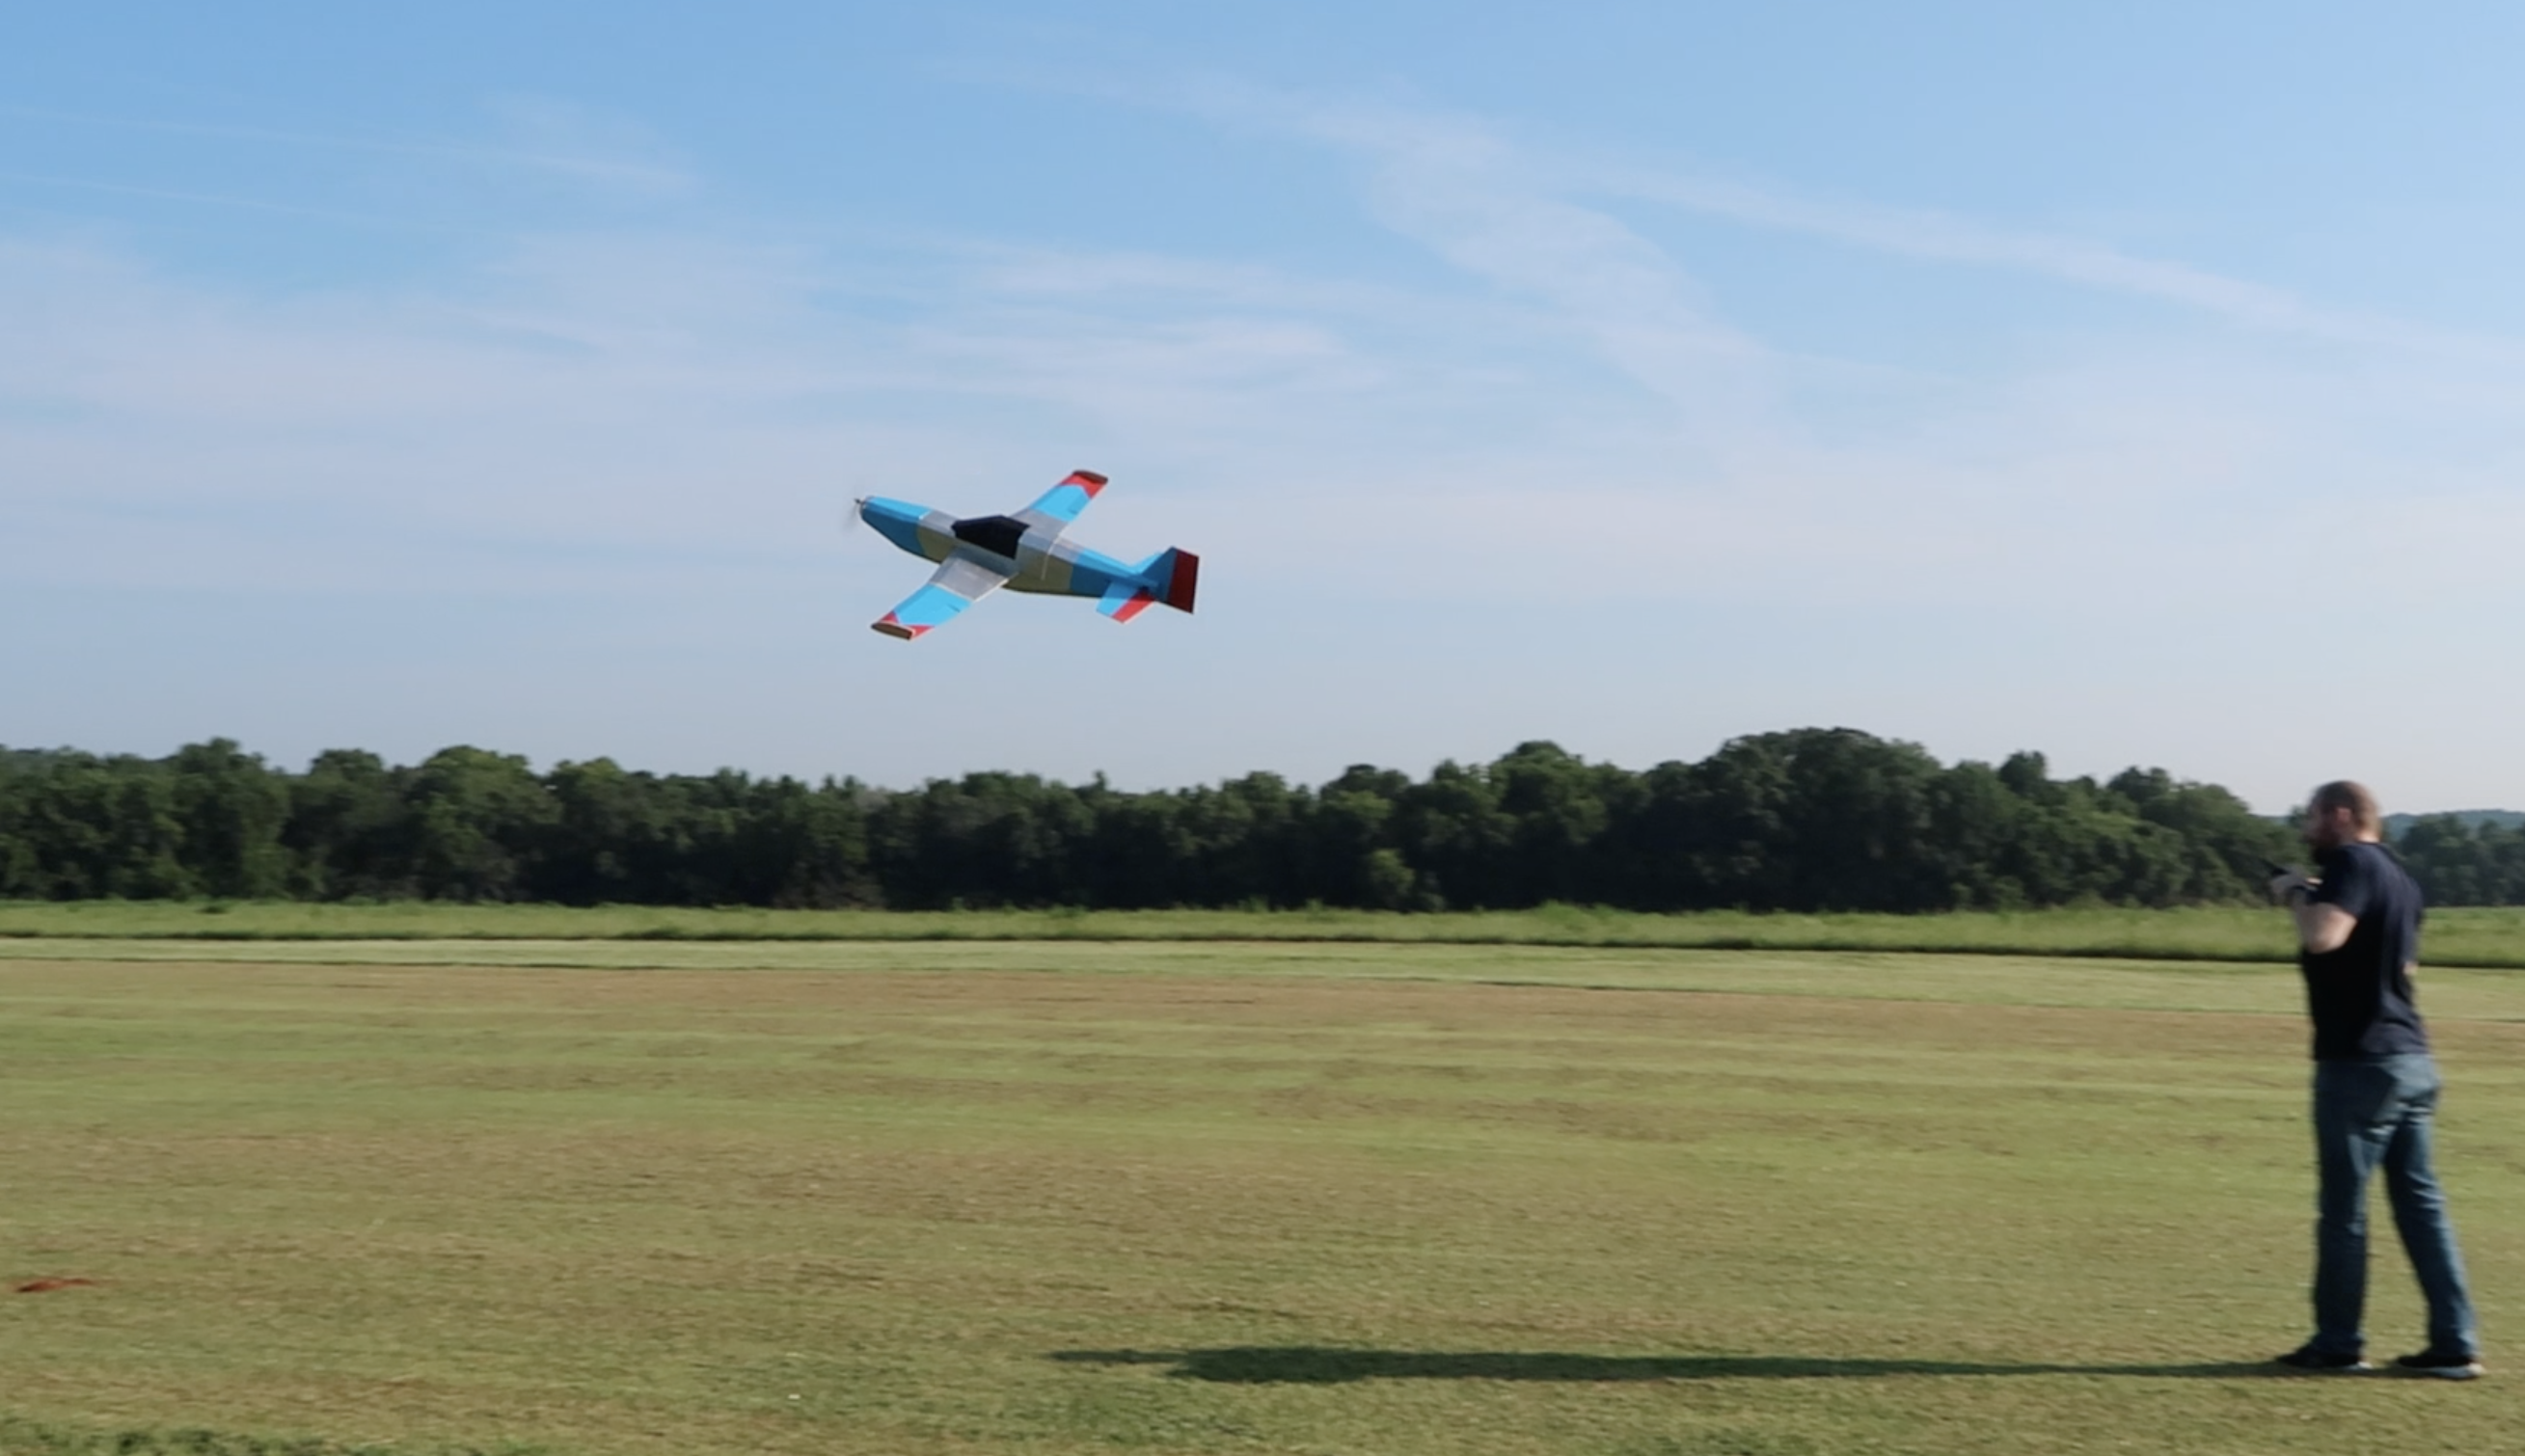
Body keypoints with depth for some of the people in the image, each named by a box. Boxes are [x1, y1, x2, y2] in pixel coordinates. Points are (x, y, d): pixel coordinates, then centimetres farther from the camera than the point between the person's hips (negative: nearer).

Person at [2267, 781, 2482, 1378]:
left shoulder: (2351, 862, -11)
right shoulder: (2397, 875, 16)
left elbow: (2323, 937, -28)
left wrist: (2294, 894, -9)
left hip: (2361, 1060, -9)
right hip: (2410, 1058, 9)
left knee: (2343, 1207, 0)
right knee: (2421, 1201, 9)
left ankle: (2338, 1343, 7)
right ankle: (2455, 1344, 9)